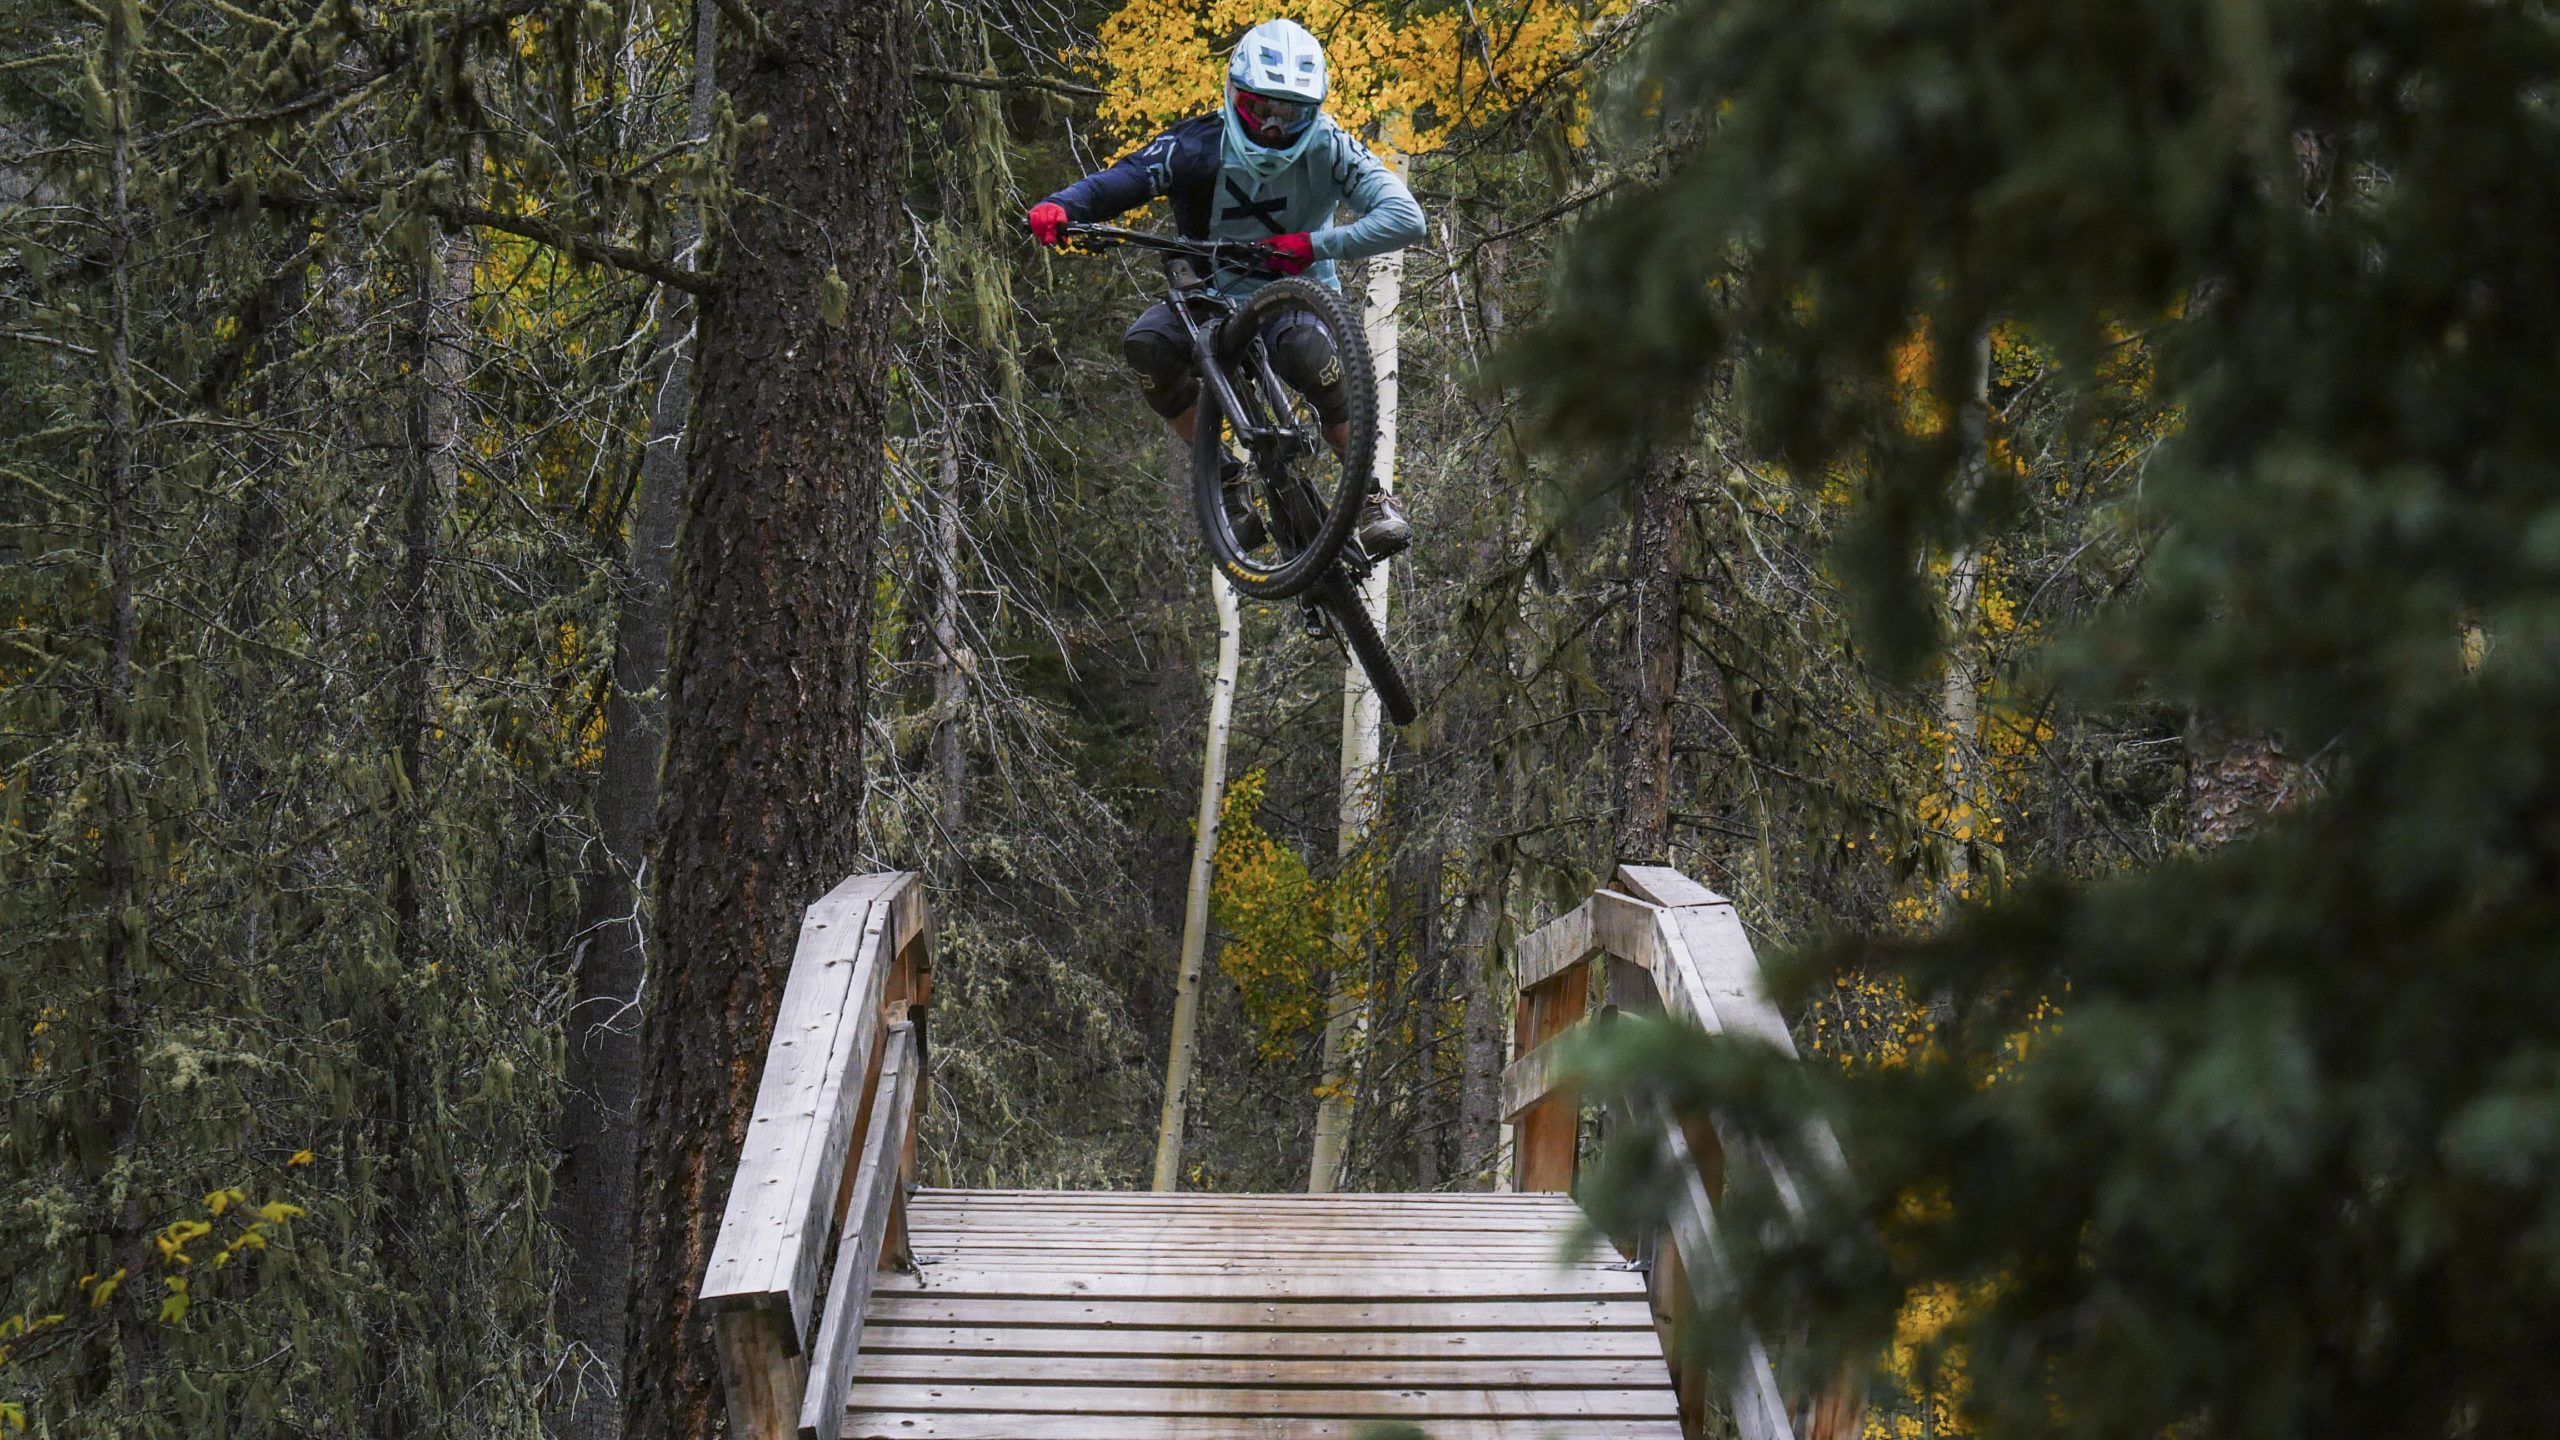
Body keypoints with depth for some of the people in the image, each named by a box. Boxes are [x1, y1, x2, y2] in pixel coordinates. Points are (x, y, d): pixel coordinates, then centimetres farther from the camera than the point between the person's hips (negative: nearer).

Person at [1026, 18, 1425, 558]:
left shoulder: (1327, 148, -17)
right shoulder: (1198, 146, -13)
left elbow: (1406, 219, -26)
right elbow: (1118, 180, -17)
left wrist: (1314, 244, -37)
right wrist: (1060, 207, -40)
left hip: (1298, 294, -3)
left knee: (1306, 350, -37)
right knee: (1147, 343, -27)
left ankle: (1377, 498, -24)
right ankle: (1227, 483, -15)